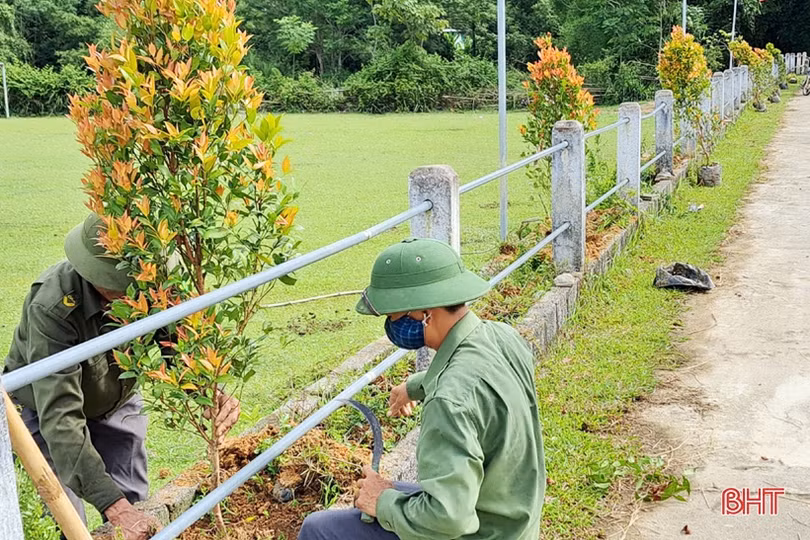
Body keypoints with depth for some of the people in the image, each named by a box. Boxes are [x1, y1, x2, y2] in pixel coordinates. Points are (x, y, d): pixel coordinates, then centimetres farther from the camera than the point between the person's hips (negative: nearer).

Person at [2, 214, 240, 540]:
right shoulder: (52, 306, -39)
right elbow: (59, 417, -43)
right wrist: (113, 505, -49)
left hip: (118, 402, 4)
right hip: (47, 410, -4)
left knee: (135, 504, 8)